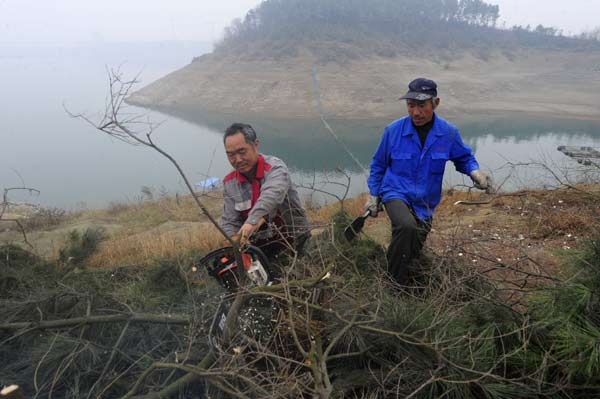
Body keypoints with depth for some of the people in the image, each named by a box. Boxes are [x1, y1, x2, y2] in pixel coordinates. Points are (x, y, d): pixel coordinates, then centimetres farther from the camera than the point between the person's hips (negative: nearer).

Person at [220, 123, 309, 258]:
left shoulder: (274, 167, -12)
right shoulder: (229, 183, 5)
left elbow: (272, 195, -35)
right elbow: (229, 222, 4)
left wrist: (252, 221, -53)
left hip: (292, 239, -4)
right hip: (258, 244, 4)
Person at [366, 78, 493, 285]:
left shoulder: (449, 132, -7)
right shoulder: (393, 130, -11)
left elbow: (464, 158, 9)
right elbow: (378, 164, 3)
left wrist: (475, 172, -13)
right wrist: (373, 195, 5)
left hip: (424, 204, 4)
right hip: (395, 193, -3)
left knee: (412, 250, 16)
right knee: (407, 227, -35)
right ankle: (396, 282, -17)